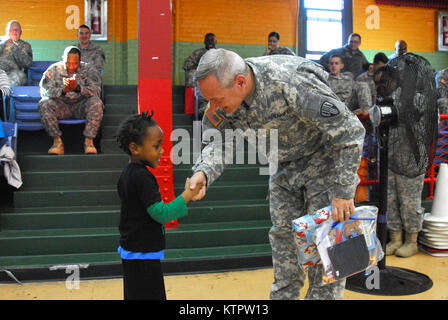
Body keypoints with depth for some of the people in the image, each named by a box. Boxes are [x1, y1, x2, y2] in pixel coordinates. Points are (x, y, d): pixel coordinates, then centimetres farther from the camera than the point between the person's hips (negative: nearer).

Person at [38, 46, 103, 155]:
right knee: (44, 104, -27)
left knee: (96, 103, -31)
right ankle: (57, 141, -25)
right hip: (61, 105, 1)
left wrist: (78, 88, -34)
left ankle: (89, 141, -27)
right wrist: (62, 90, -32)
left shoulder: (89, 70, -2)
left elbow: (96, 91, -16)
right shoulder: (54, 69, -1)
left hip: (81, 106, -1)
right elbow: (44, 91, -12)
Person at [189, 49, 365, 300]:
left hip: (324, 160, -6)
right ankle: (283, 294, 28)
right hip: (284, 166, 6)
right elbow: (217, 141, -11)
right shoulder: (225, 93, -18)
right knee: (283, 234, 12)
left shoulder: (293, 85, -38)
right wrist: (203, 172, -35)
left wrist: (343, 192, -24)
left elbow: (350, 132, -29)